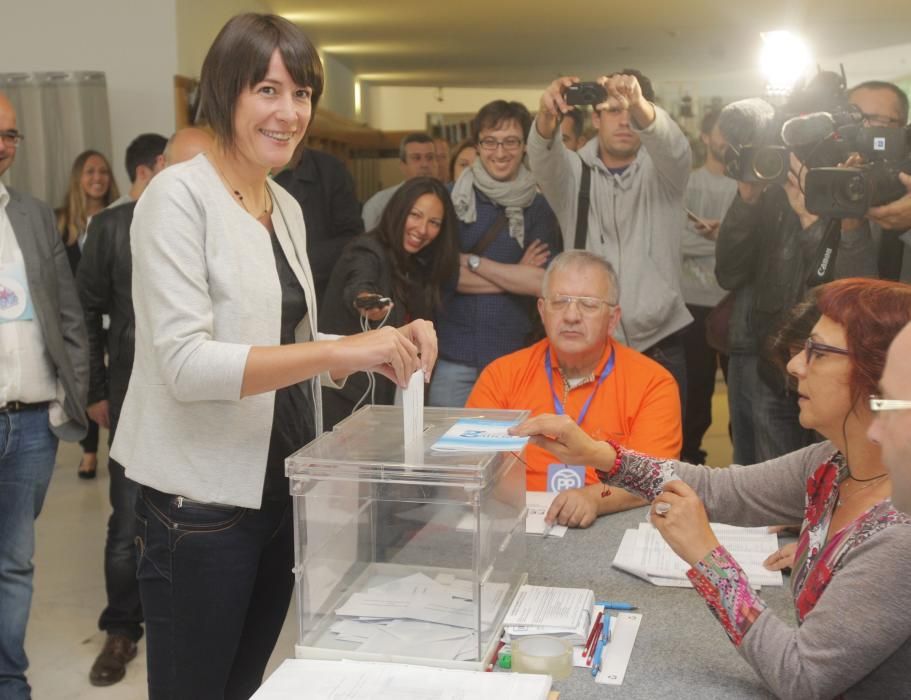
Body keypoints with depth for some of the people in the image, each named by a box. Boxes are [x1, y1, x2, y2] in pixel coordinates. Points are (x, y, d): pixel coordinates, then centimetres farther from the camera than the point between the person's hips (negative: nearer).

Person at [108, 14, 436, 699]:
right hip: (203, 503, -7)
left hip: (283, 486, 7)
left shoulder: (287, 207, 9)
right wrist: (342, 350, -30)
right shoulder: (179, 195, -14)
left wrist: (382, 348, -3)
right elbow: (185, 364, -24)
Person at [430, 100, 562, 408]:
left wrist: (473, 261, -8)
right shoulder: (450, 198, 2)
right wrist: (516, 275, -7)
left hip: (514, 352, 1)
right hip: (452, 353, 0)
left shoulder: (538, 207, 5)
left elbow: (543, 283, -7)